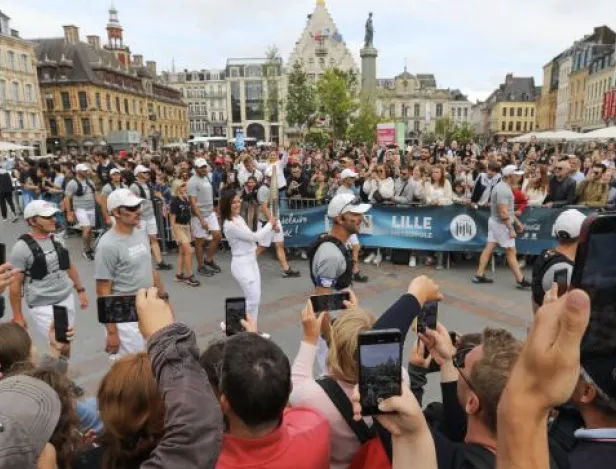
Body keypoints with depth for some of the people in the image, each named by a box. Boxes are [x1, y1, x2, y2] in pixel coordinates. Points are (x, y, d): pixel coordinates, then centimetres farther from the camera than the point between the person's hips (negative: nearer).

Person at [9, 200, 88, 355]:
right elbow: (15, 284, -9)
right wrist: (17, 315, -6)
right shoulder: (22, 247, -14)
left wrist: (80, 290, 14)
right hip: (41, 307, -5)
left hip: (67, 299, 5)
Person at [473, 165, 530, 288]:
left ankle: (479, 275, 12)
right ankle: (520, 280, 6)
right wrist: (510, 229, -22)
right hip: (501, 224, -10)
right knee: (511, 252, -2)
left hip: (495, 221, 10)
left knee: (489, 248, 9)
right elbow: (503, 213, -25)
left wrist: (517, 221, 21)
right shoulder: (503, 190, -21)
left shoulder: (503, 187, 12)